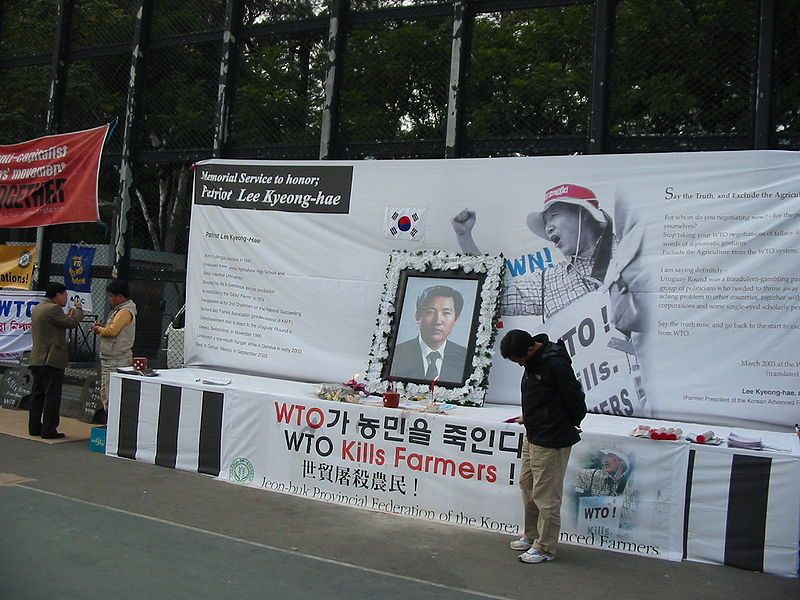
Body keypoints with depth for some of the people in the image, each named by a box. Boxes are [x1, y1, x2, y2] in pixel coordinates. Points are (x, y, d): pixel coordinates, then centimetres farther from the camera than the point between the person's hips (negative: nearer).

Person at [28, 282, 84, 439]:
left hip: (36, 359, 10)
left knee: (37, 394, 13)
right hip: (52, 359, -10)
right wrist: (78, 310, 2)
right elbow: (71, 323, -13)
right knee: (52, 395, -5)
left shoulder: (37, 308, 16)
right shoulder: (53, 308, -15)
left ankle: (34, 427, 18)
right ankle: (49, 430, -4)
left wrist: (68, 316, 18)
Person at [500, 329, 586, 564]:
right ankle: (532, 536, 34)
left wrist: (570, 424, 0)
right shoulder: (534, 361, 6)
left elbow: (576, 401, -17)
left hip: (551, 441, -10)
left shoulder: (556, 364, -23)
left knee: (546, 494, -1)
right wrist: (530, 417, 6)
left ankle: (545, 548, 12)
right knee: (527, 484, 19)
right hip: (532, 436, 10)